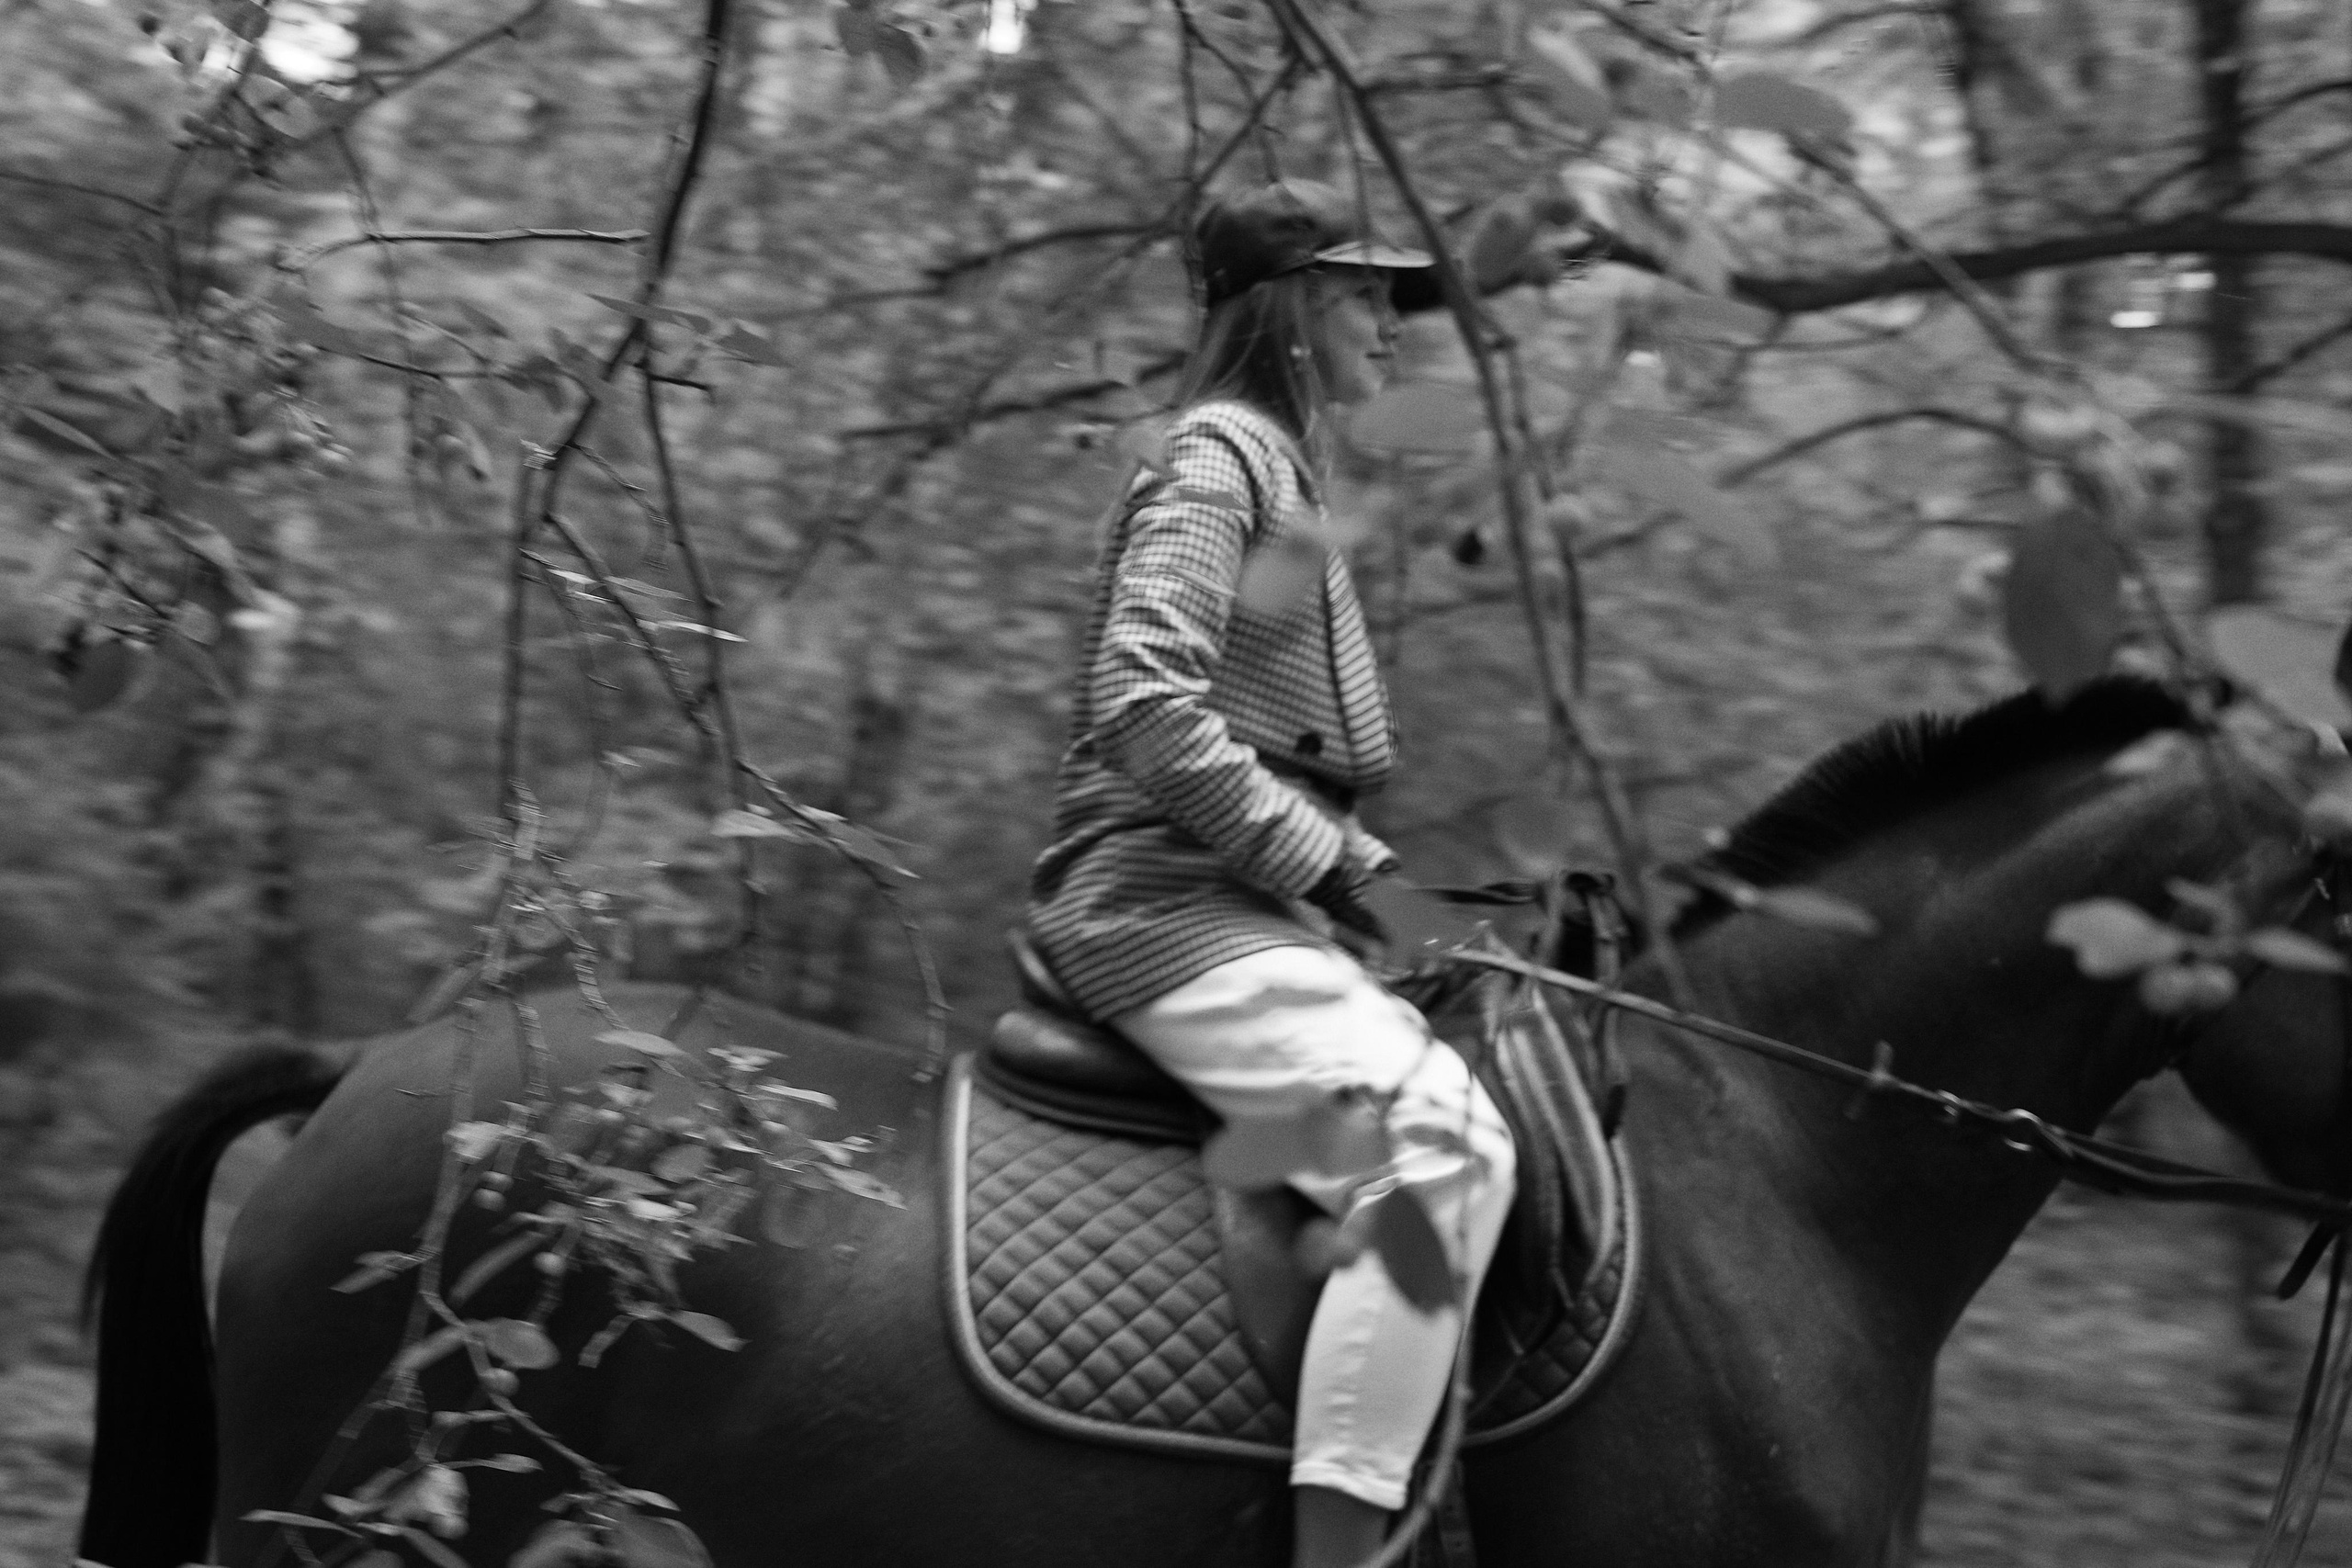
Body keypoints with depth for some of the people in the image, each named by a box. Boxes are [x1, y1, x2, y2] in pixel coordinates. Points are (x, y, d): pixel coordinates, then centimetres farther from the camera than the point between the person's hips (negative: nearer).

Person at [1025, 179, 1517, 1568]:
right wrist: (1316, 857, -15)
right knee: (1442, 1134, -25)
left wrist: (1348, 861, 12)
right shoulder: (1222, 456, -8)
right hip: (1161, 902, -10)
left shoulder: (1281, 468, 22)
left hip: (1233, 902, 10)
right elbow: (1143, 701, -20)